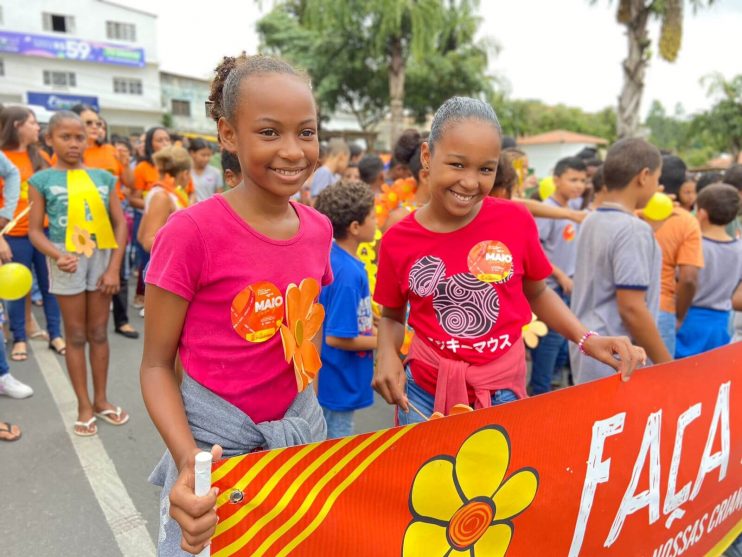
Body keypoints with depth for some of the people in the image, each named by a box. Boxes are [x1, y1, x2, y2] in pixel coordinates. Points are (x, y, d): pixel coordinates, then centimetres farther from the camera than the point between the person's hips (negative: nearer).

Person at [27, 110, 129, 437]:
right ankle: (84, 406, 17)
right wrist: (58, 256, -20)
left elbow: (120, 224, 3)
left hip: (102, 257, 2)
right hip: (68, 261, -2)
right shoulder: (42, 180, 0)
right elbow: (35, 231, -2)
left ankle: (101, 399, 24)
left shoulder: (104, 177, 5)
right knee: (76, 335, 7)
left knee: (99, 333, 10)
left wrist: (114, 267, -4)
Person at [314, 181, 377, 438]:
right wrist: (380, 341, -14)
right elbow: (336, 337, -25)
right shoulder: (348, 273, -27)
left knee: (332, 452, 25)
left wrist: (369, 327, 8)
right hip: (339, 387, -9)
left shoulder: (332, 256, 1)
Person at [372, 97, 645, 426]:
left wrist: (587, 340, -5)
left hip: (504, 392, 0)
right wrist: (388, 355, -12)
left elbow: (537, 294, 8)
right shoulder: (398, 239, -9)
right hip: (425, 394, 0)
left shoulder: (516, 221, -9)